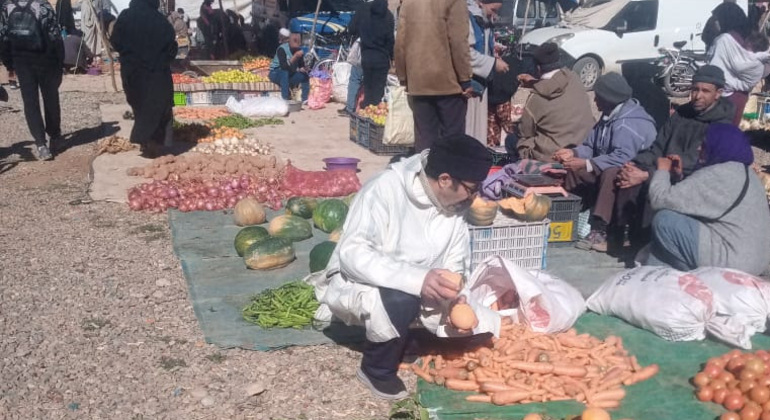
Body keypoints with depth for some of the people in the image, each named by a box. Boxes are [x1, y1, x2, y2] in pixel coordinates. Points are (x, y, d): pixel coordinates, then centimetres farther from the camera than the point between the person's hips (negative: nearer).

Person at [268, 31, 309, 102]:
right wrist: (295, 57, -43)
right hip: (276, 74, -6)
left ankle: (305, 99, -8)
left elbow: (301, 65, 3)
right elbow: (284, 66, -36)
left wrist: (302, 69, -21)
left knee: (304, 75, -13)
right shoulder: (282, 49, -24)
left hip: (288, 75, 6)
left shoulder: (299, 50, -7)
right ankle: (285, 99, -37)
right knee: (285, 72, -36)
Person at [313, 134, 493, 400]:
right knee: (401, 298, -37)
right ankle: (377, 371, -9)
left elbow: (454, 266, 0)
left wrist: (452, 291, -23)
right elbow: (352, 254, -34)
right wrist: (416, 279, -43)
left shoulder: (456, 205, -8)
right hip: (355, 284, -6)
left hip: (418, 290, 6)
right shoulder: (385, 190, -27)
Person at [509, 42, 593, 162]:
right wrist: (535, 82, 26)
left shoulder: (536, 99, -15)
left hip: (555, 156, -5)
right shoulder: (574, 78, -4)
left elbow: (525, 133, -1)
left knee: (511, 140, 16)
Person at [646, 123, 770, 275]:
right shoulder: (742, 171, 13)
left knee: (664, 220, -9)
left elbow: (660, 199, -17)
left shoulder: (716, 175, -19)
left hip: (732, 264, -10)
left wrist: (663, 170, 0)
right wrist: (679, 175, 10)